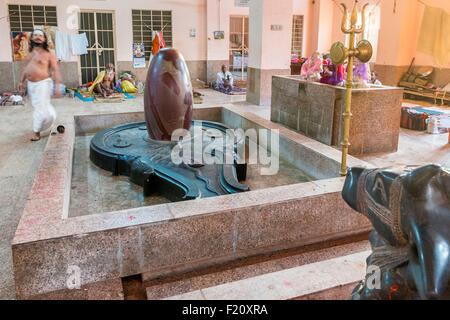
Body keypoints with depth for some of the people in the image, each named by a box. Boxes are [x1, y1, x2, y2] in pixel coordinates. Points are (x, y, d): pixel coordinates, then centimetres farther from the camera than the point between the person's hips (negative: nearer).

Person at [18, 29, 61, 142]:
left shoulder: (49, 54, -8)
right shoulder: (30, 53, 12)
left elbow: (56, 70, -12)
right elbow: (26, 68, 21)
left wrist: (58, 86, -20)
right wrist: (21, 82, 17)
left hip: (43, 84, -7)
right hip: (30, 84, 7)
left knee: (40, 108, -7)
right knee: (37, 106, 13)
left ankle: (36, 132, 2)